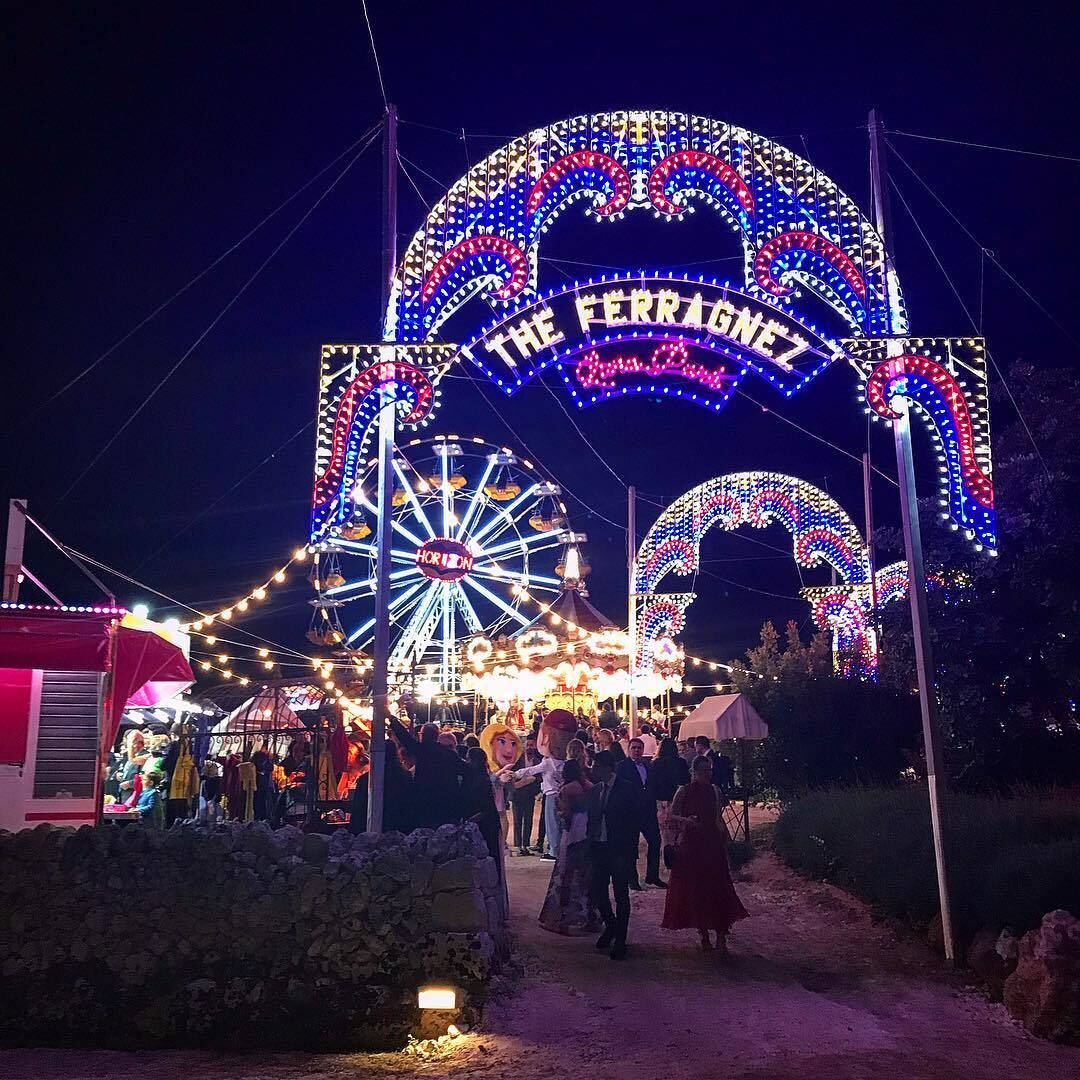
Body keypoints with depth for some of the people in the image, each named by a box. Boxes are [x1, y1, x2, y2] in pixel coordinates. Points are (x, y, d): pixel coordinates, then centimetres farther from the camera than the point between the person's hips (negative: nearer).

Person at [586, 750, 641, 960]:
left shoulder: (626, 789, -9)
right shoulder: (595, 790, 9)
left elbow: (634, 819, -9)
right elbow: (591, 819, 13)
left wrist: (630, 850, -12)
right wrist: (590, 842, 5)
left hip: (620, 849, -5)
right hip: (599, 848, 6)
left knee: (621, 895, 3)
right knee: (595, 891, 5)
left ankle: (620, 940, 16)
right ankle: (611, 925, 30)